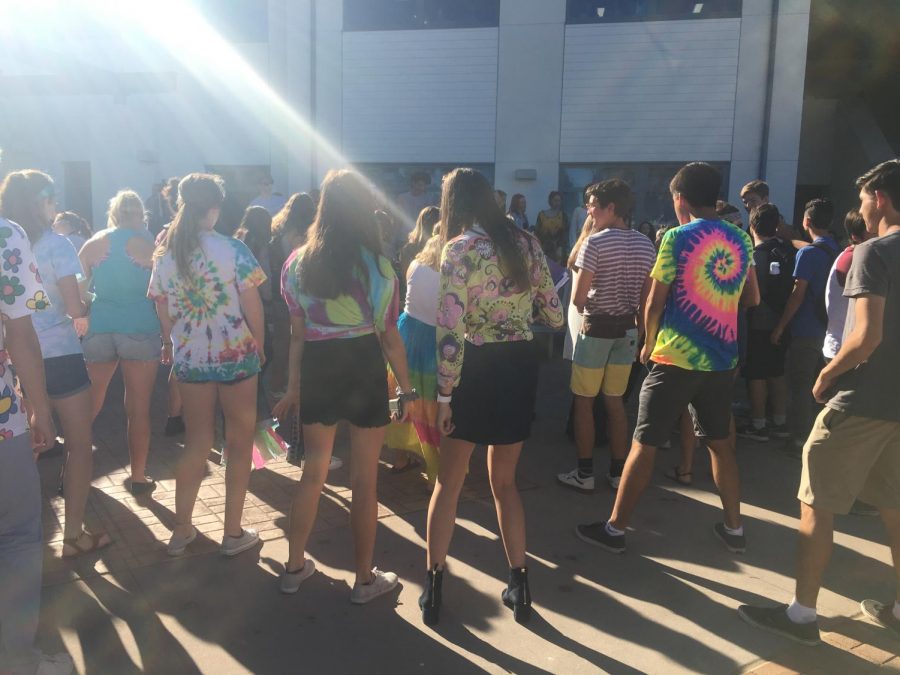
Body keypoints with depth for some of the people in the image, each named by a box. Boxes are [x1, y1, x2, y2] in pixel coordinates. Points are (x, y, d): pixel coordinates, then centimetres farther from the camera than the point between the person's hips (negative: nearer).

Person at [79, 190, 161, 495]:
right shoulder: (147, 244, -1)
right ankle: (138, 477, 12)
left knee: (88, 405, 16)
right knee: (138, 409, 4)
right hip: (140, 329, -3)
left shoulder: (93, 244, 6)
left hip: (99, 328, 3)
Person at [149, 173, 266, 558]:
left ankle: (181, 531, 25)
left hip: (189, 358, 4)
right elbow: (252, 307, -12)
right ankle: (233, 534, 18)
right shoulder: (234, 250, -12)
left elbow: (163, 311, 6)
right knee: (240, 443, 10)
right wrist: (260, 346, 2)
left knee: (196, 443, 17)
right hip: (235, 355, -4)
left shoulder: (164, 256, 1)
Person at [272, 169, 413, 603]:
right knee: (365, 479, 9)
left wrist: (293, 386, 14)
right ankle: (365, 580, 22)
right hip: (364, 368, -4)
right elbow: (389, 335, -8)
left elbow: (297, 333, 5)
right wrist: (406, 389, 0)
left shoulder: (299, 262, 1)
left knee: (313, 471, 20)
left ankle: (295, 566, 32)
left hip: (317, 368, 4)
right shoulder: (374, 264, -10)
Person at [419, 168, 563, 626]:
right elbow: (554, 317, 7)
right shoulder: (526, 243, 3)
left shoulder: (459, 249, -11)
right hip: (520, 367, 5)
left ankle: (433, 589, 20)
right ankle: (519, 587, 26)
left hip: (476, 369, -4)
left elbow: (450, 330, -18)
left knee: (448, 484, 13)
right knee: (504, 481, 19)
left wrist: (444, 394, -12)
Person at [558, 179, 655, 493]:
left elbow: (577, 298, -15)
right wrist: (638, 332, 17)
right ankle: (618, 472, 20)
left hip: (597, 327, -6)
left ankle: (585, 474, 11)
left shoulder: (595, 243, -15)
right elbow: (646, 299, 9)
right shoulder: (646, 245, 5)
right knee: (615, 400, 14)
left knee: (584, 400, 5)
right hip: (628, 328, 6)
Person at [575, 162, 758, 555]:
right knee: (720, 443, 18)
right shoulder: (741, 240, 7)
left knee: (644, 445, 1)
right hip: (721, 358, 6)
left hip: (677, 357, -6)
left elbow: (655, 302, -7)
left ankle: (615, 529, 9)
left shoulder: (678, 238, -9)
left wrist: (650, 343, 8)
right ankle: (734, 529, 27)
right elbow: (752, 299, 16)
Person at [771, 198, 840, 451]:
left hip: (806, 330, -7)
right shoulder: (837, 251, 7)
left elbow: (798, 294, -16)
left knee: (800, 386, 1)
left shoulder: (808, 253, -15)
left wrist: (780, 327, -9)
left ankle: (800, 438, 6)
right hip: (828, 329, 7)